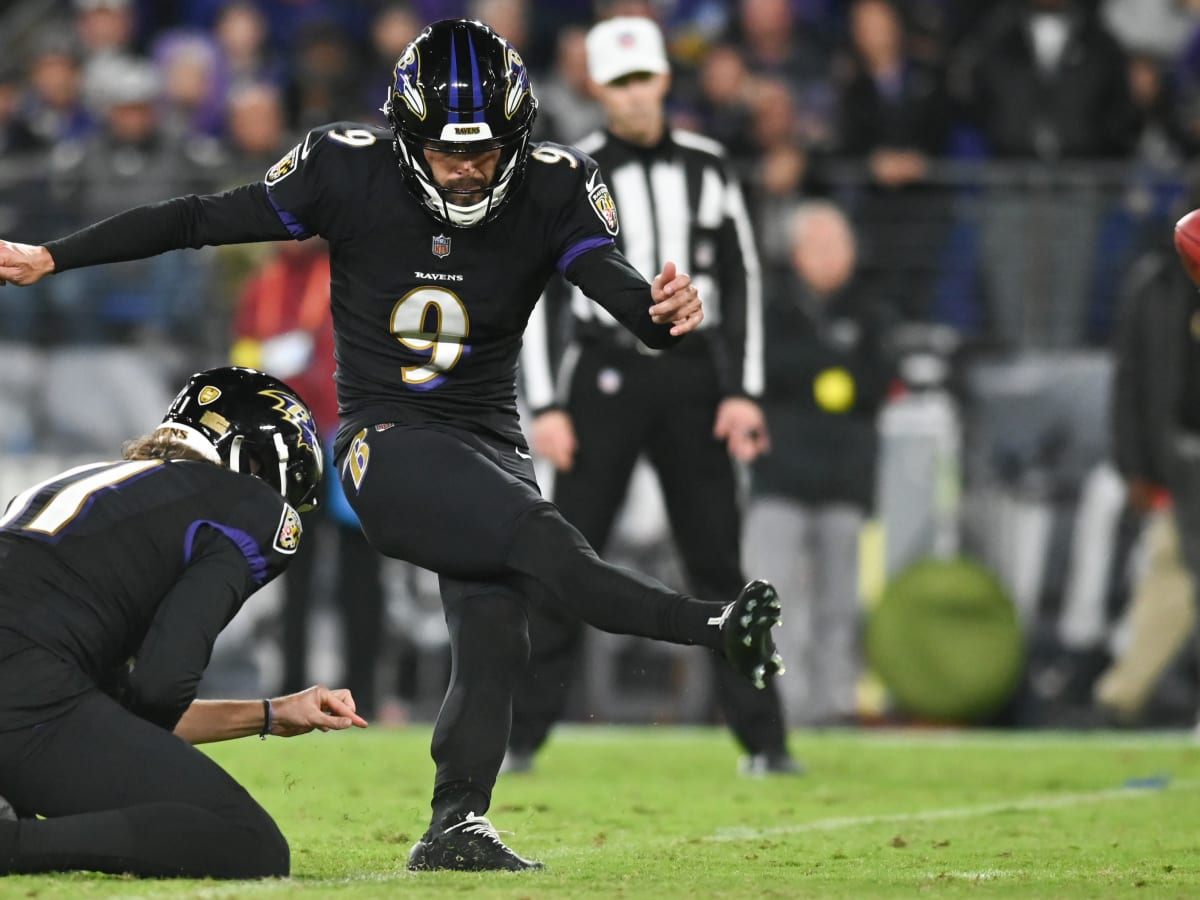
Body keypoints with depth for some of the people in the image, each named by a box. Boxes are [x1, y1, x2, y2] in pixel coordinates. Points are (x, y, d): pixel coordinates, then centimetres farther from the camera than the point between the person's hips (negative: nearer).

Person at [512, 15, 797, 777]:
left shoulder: (706, 166, 6)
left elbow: (743, 279, 10)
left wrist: (743, 391, 1)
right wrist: (546, 406, -7)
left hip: (691, 379, 2)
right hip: (606, 379, -2)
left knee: (718, 564, 2)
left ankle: (763, 741, 4)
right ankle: (521, 737, 0)